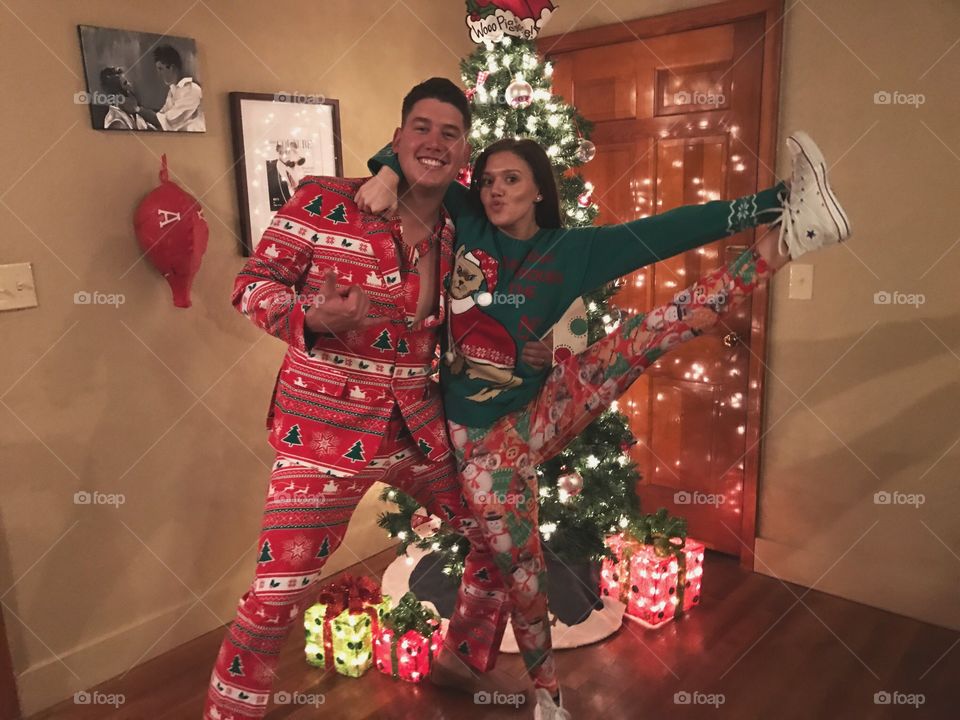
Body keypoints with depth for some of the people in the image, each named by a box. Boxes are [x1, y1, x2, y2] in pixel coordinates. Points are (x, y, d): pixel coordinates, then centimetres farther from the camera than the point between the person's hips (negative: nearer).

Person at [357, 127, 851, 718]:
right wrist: (387, 177, -14)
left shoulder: (571, 249, 2)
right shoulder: (465, 226, 1)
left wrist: (768, 203, -8)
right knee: (519, 561, 5)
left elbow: (665, 232, -4)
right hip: (481, 434, 0)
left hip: (540, 412, 1)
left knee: (652, 330, -17)